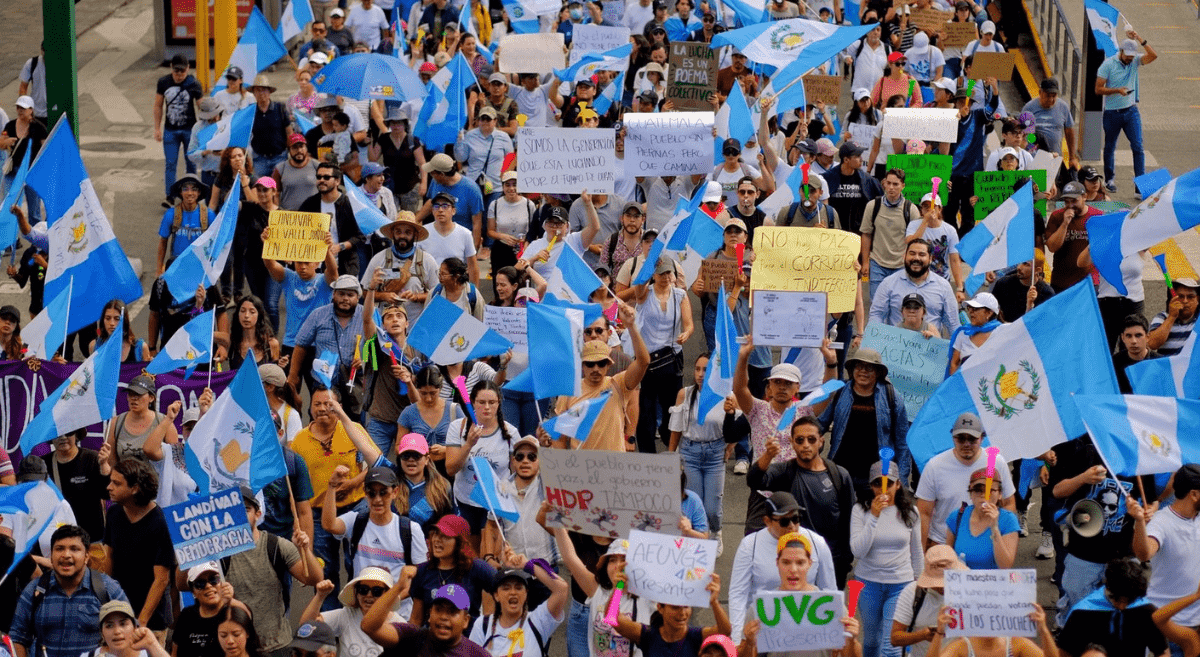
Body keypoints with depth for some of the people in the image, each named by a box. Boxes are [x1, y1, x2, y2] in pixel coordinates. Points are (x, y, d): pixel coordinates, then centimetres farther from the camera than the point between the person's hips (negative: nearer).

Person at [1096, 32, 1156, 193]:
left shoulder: (1135, 62, 0)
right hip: (1112, 112, -2)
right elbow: (1098, 89, -10)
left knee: (1137, 147, -8)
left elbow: (1153, 55, -16)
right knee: (1110, 148, 12)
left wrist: (1139, 39, -21)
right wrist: (1117, 90, -23)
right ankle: (1109, 180, 29)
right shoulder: (1108, 64, -9)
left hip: (1131, 111, 2)